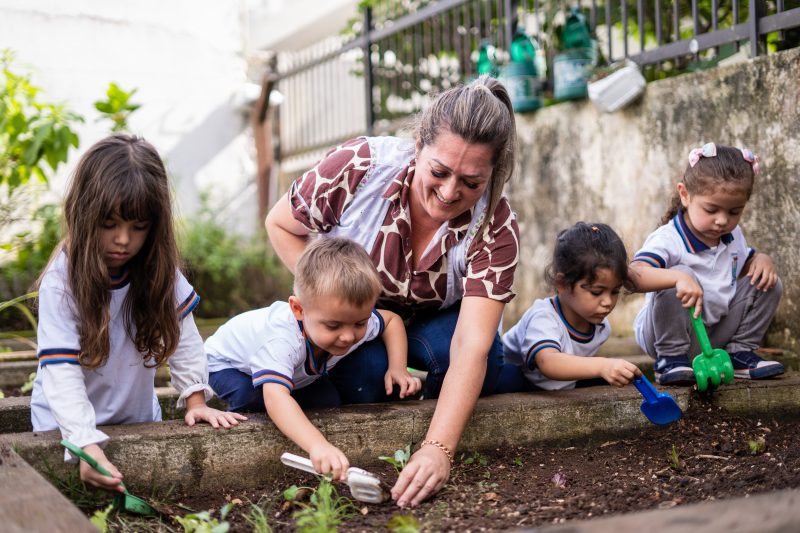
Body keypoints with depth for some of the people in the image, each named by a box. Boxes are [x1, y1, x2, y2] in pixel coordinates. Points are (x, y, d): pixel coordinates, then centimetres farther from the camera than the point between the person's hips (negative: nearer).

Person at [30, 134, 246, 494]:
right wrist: (87, 445, -39)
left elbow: (182, 333, 1)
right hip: (70, 430, -3)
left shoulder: (158, 269, -10)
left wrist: (196, 399, -7)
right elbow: (61, 371, -29)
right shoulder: (60, 282, -22)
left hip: (139, 420, 4)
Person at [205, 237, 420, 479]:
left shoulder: (355, 320, -29)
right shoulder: (281, 339, -51)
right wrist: (318, 445, -79)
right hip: (227, 362, -5)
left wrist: (398, 368, -22)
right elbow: (275, 396, -65)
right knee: (253, 398, -35)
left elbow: (392, 319, -6)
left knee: (329, 401, -12)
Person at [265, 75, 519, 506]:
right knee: (366, 368, -32)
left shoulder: (497, 229, -29)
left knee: (486, 364, -29)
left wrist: (438, 449, -50)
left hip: (433, 323, 1)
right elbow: (280, 225, -11)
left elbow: (470, 347, -38)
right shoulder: (358, 166, -31)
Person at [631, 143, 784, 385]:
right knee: (680, 275, -34)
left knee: (769, 284, -3)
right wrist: (678, 278, -58)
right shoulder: (667, 240, -24)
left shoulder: (733, 236, 2)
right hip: (670, 334, -6)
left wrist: (762, 259, -2)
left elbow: (745, 262, 23)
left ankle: (739, 352, 7)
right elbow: (633, 276, -41)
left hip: (715, 335, 7)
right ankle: (670, 358, -18)